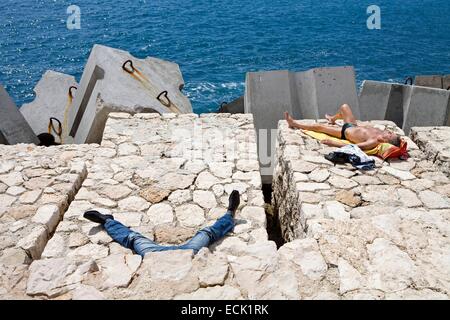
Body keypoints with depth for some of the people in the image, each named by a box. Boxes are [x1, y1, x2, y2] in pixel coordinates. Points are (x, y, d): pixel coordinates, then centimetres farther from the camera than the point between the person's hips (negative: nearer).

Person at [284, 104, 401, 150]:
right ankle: (333, 119, 52)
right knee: (344, 107, 20)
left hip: (345, 132, -7)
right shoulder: (379, 132, -19)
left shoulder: (373, 142, -38)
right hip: (353, 126, 7)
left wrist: (333, 143, -38)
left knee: (318, 126, 2)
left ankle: (295, 124, 26)